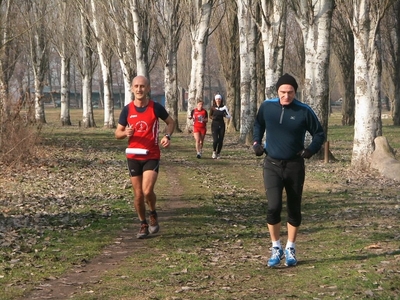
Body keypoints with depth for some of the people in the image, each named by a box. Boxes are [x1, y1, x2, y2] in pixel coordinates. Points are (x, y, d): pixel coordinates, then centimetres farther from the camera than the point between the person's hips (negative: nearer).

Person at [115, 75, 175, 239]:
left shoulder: (156, 107, -5)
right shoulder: (127, 109, -1)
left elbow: (170, 122, 11)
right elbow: (117, 133, 7)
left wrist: (167, 136, -9)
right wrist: (125, 133, -17)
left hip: (152, 156, -2)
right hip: (133, 156, 2)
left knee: (147, 191, -17)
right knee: (138, 194, 5)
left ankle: (153, 214, 14)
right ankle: (143, 225, 23)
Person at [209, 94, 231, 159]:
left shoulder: (223, 107, 2)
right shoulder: (213, 108, 1)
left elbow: (229, 116, 2)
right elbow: (210, 115, 9)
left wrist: (225, 115, -19)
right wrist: (213, 117, -13)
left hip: (221, 125, 2)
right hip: (214, 125, -2)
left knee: (221, 140, 1)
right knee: (215, 140, -15)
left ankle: (218, 153, 19)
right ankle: (214, 152, 9)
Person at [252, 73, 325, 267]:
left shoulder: (304, 111, -7)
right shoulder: (267, 107, -2)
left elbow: (319, 134, 3)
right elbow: (258, 125, 18)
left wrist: (310, 151, -11)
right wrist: (256, 143, 4)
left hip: (295, 166, 0)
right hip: (272, 165, 0)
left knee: (294, 209, 8)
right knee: (273, 207, -13)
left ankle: (290, 249, 24)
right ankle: (276, 248, 5)